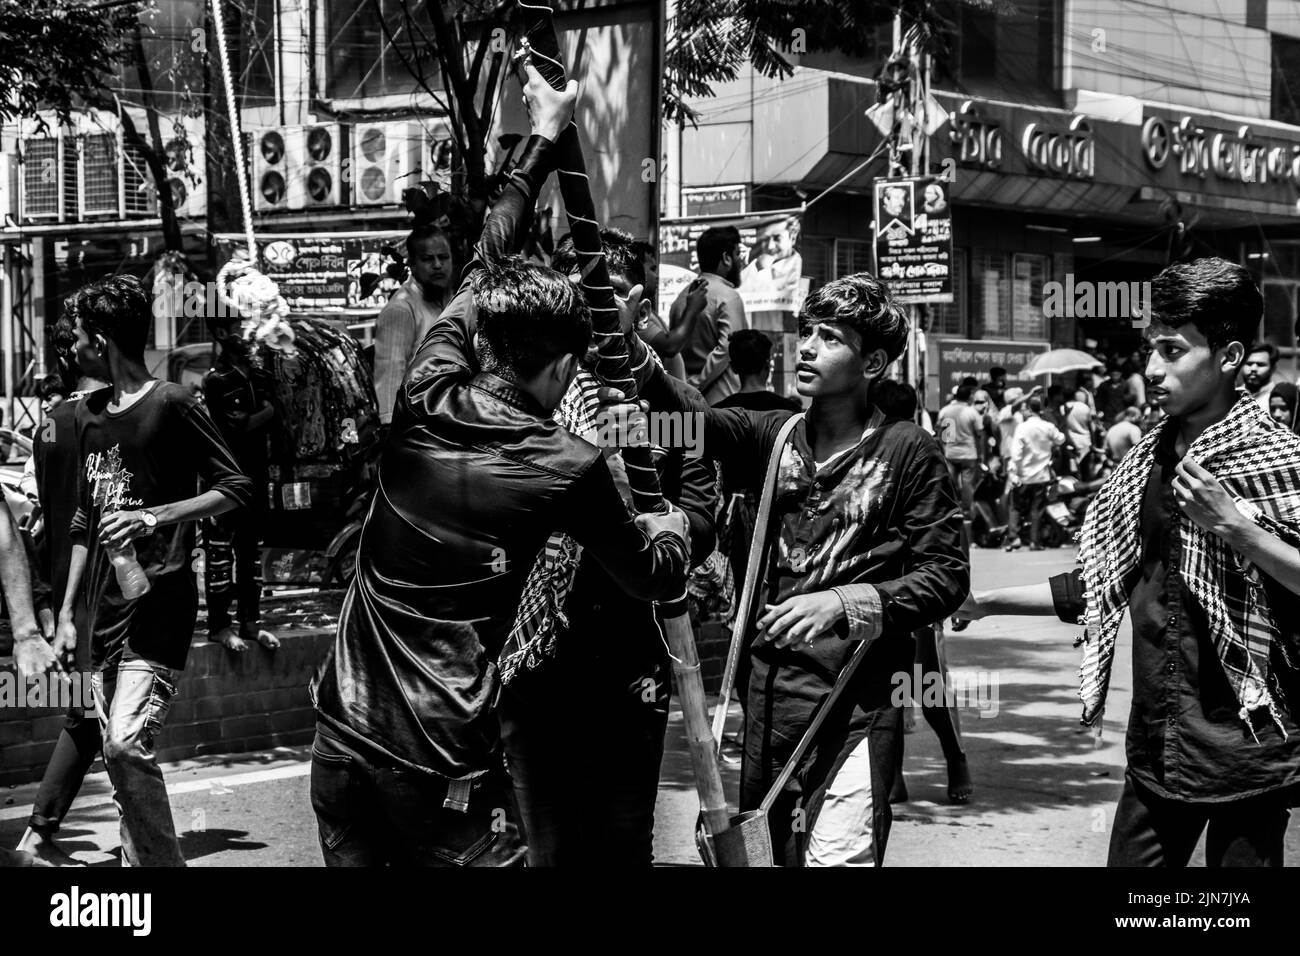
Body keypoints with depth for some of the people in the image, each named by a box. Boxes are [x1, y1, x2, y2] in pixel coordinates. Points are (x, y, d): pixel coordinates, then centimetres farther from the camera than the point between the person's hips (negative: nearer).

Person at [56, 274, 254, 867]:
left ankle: (163, 861, -8)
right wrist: (68, 611, 17)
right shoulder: (89, 413, 15)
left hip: (158, 602, -7)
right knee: (118, 758, 8)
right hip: (105, 609, 7)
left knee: (127, 745, -19)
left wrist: (155, 516, -18)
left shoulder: (170, 405, -7)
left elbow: (236, 489, -8)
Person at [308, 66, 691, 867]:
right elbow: (658, 579, 9)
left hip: (344, 729, 6)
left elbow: (487, 268, 17)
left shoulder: (426, 400, 2)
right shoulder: (567, 468, -8)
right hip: (441, 756, -6)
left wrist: (544, 140, 28)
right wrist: (674, 524, 31)